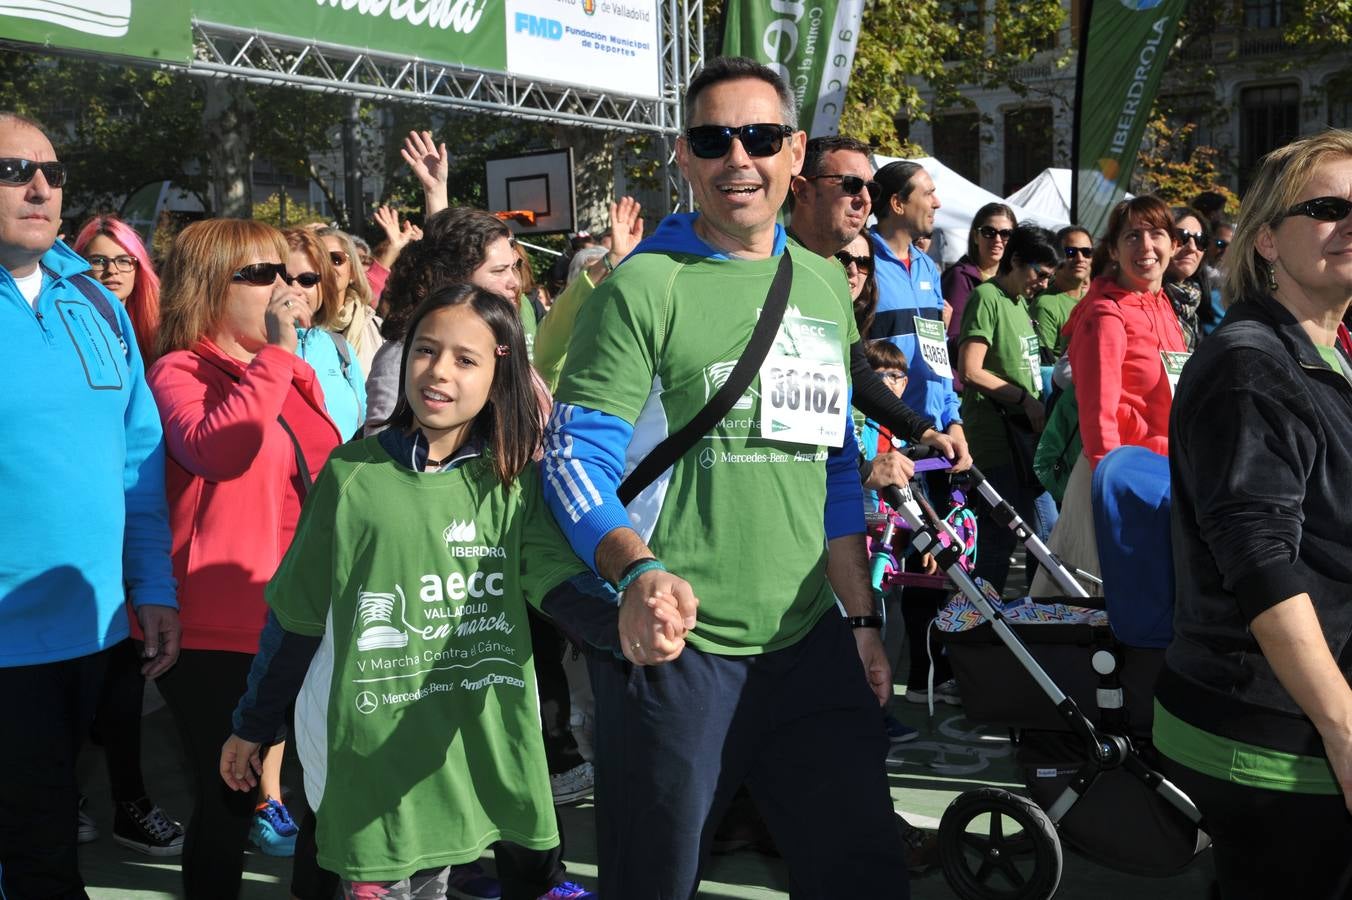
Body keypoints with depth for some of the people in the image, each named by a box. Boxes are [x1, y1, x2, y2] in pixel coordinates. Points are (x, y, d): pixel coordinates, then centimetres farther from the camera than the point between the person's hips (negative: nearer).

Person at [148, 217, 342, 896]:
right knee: (227, 805, 1)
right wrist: (276, 353, -25)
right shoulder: (180, 372, -9)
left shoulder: (291, 375, 13)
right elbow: (215, 449, -31)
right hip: (217, 632, -7)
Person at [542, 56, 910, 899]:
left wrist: (861, 617, 13)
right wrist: (639, 570, -30)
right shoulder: (644, 285, -7)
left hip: (810, 642, 6)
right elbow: (575, 459, -12)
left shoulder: (826, 283, 11)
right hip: (675, 648, -5)